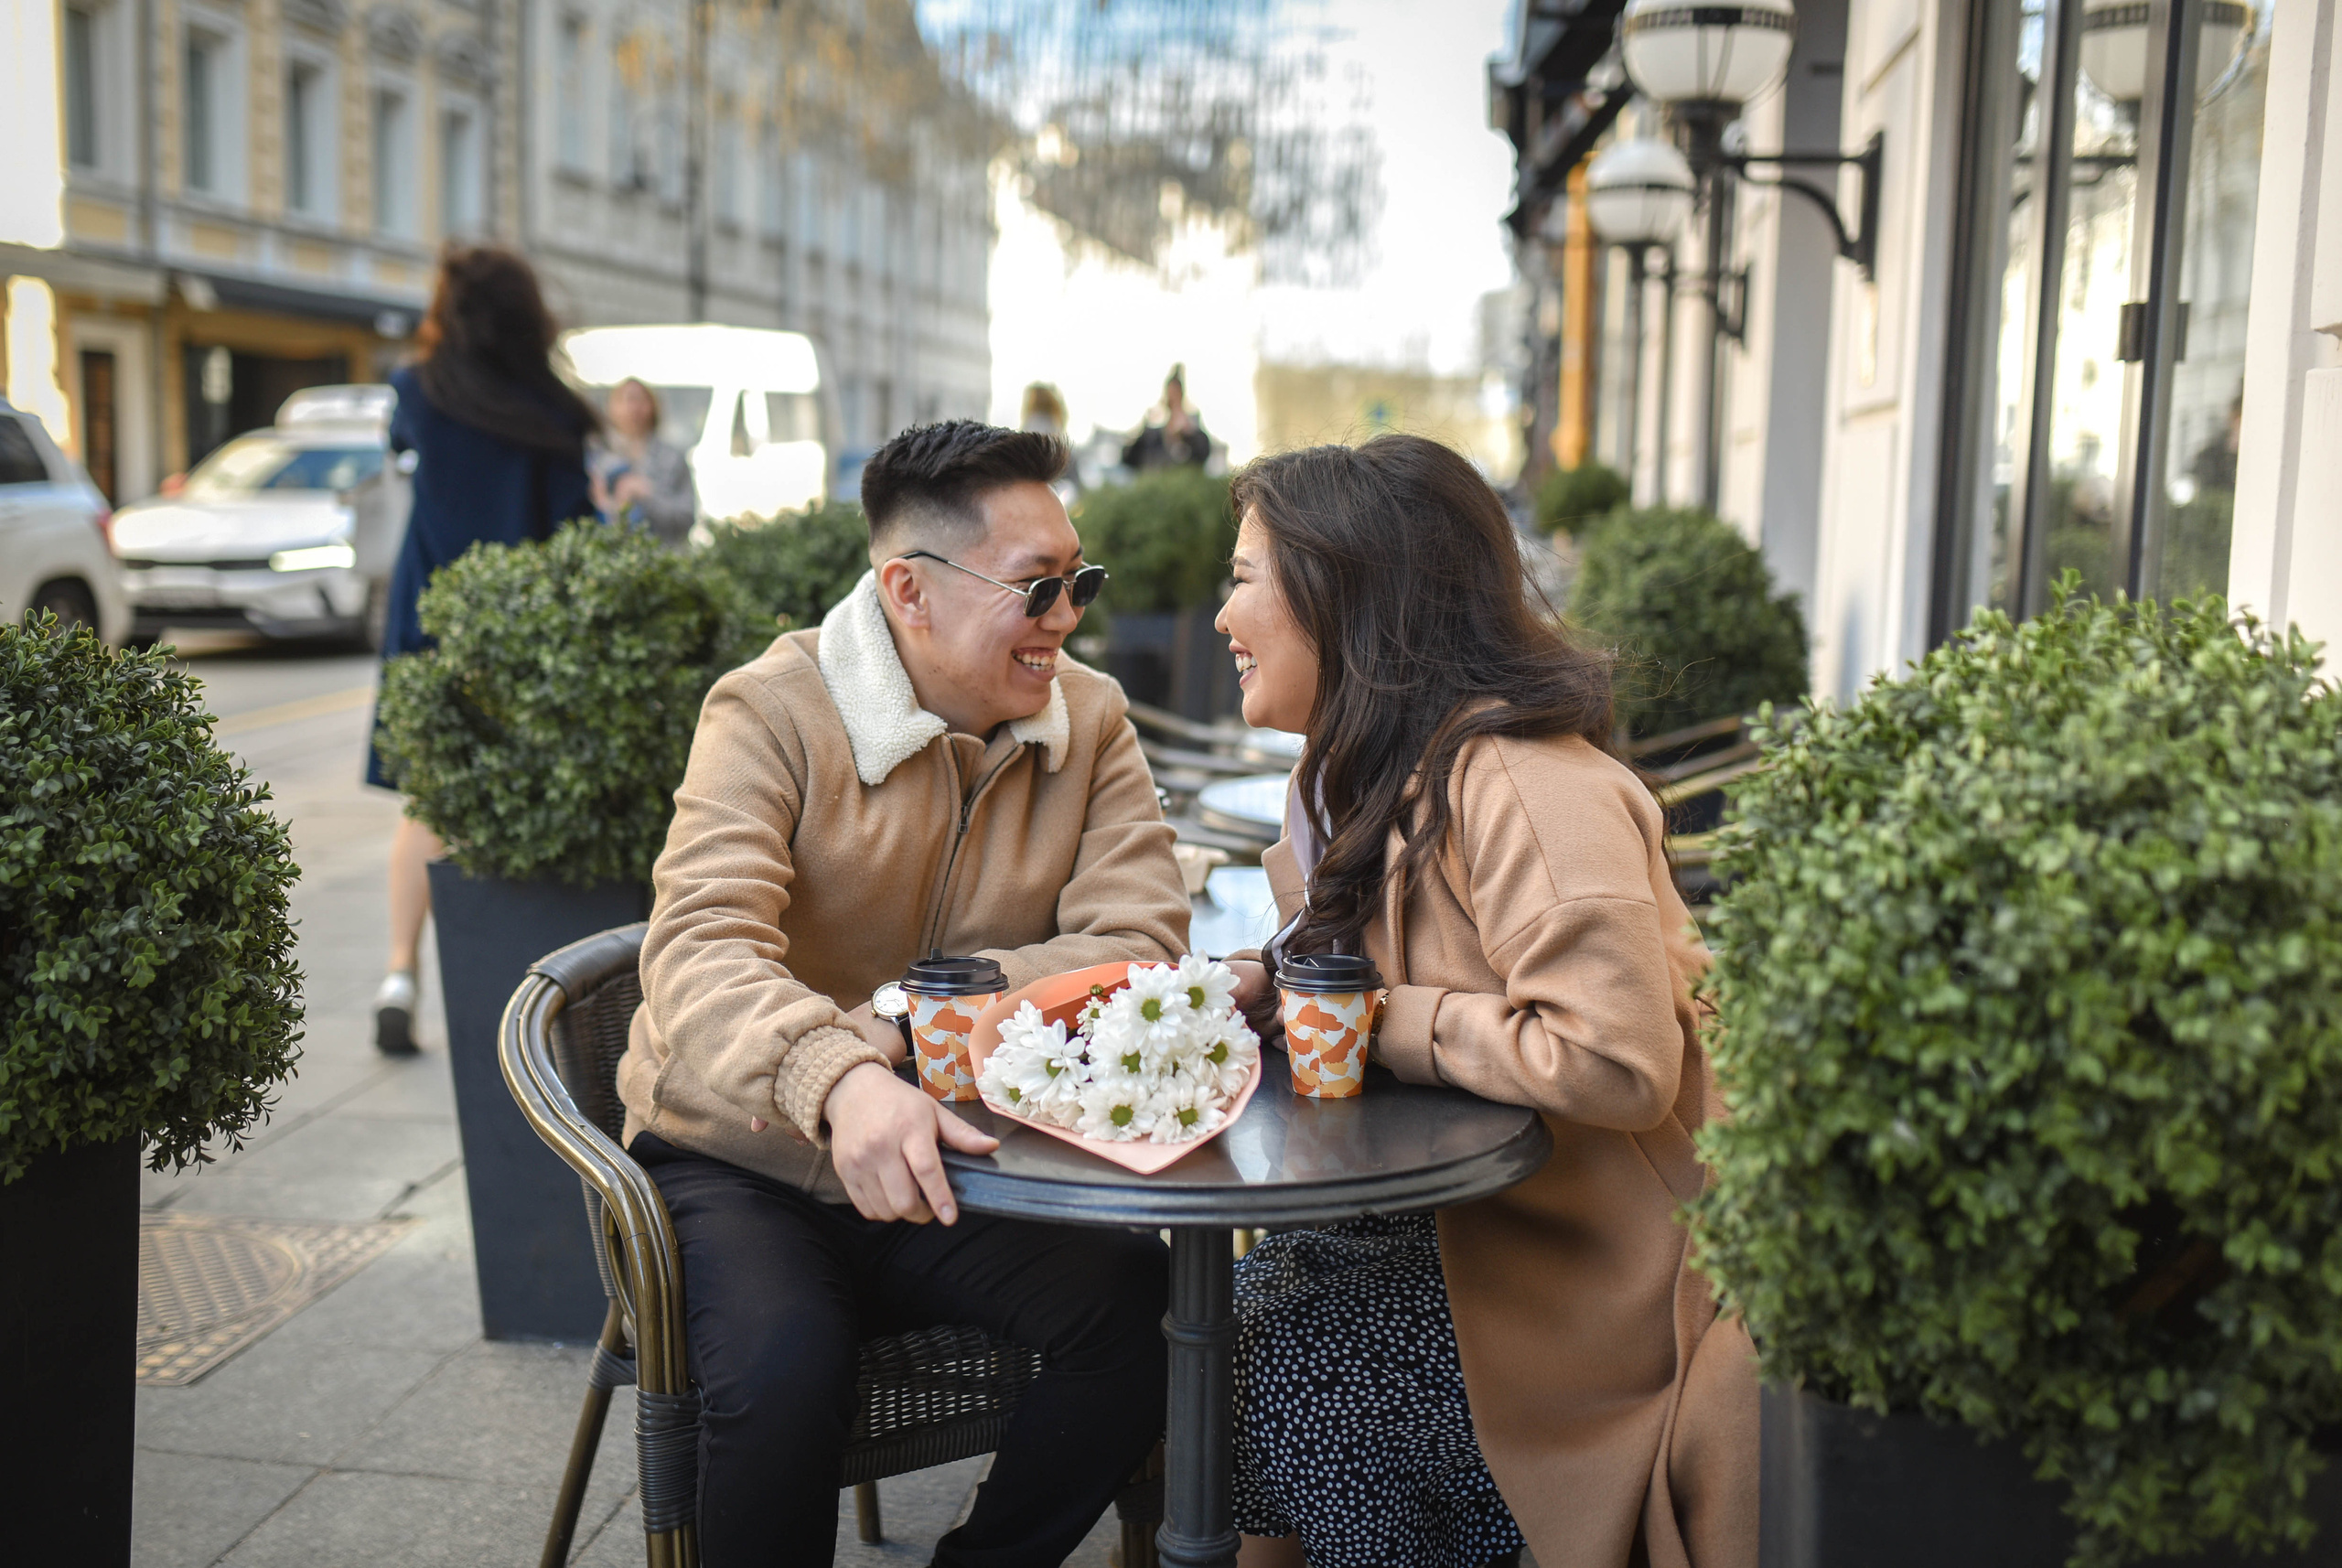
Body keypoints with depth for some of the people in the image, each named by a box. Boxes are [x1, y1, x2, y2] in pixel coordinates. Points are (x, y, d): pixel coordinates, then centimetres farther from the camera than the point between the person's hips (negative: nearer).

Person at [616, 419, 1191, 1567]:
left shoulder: (1087, 719, -1)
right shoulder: (770, 714, -13)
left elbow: (1138, 947, -11)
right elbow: (702, 951, -28)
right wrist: (837, 1082, -49)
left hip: (951, 1160, 4)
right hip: (741, 1161, -3)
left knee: (1140, 1303, -20)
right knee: (782, 1365, -31)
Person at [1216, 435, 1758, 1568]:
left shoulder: (1517, 785, -25)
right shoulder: (1367, 768, 8)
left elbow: (1615, 1062, -33)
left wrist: (1387, 1027, -21)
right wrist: (1253, 989, -2)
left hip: (1592, 1284, -8)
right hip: (1466, 1216, 9)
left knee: (1262, 1376, -11)